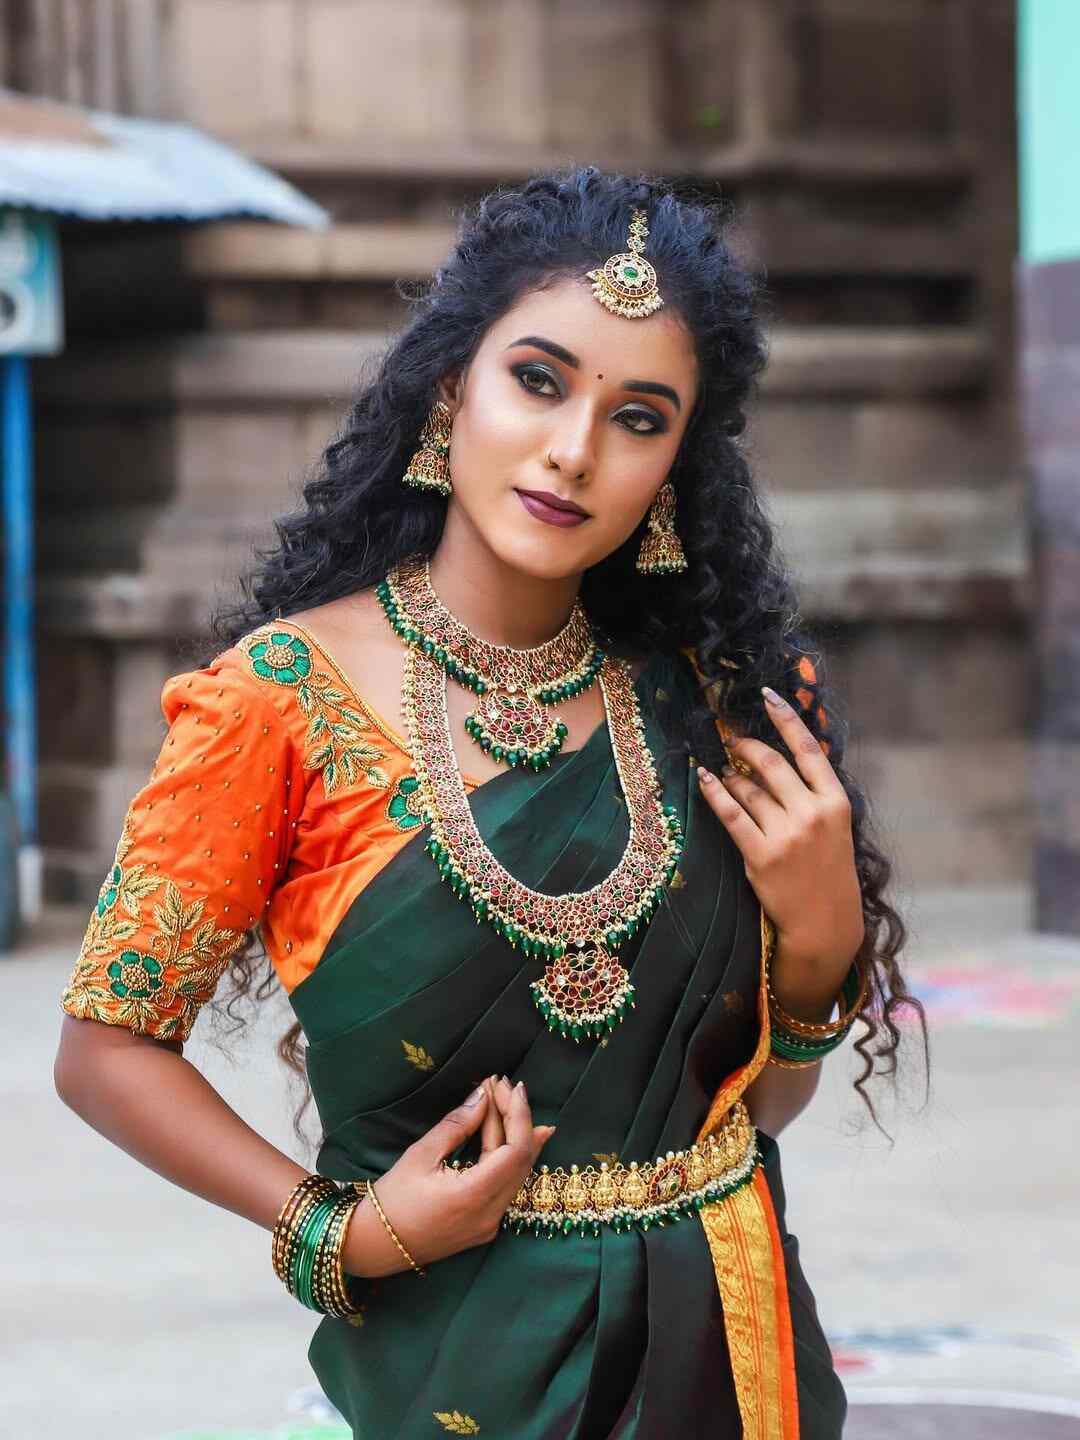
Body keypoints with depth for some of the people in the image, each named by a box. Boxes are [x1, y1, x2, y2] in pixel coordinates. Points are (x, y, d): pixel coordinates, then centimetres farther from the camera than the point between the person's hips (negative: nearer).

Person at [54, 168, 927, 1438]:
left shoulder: (699, 698, 0)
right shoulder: (292, 695, -12)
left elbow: (759, 1099, 7)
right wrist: (342, 1231, -16)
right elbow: (107, 1048, -7)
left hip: (728, 1335, 4)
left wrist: (821, 937, -11)